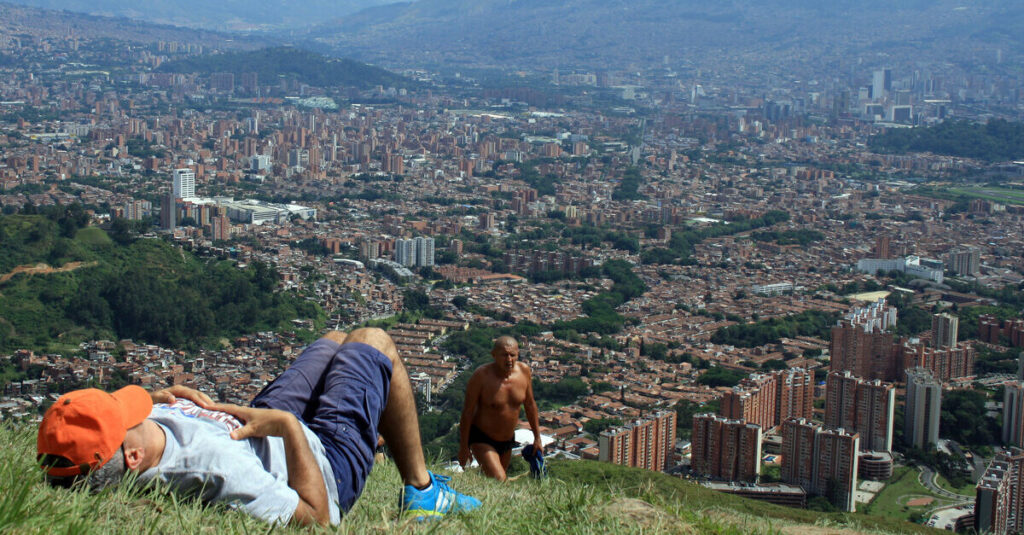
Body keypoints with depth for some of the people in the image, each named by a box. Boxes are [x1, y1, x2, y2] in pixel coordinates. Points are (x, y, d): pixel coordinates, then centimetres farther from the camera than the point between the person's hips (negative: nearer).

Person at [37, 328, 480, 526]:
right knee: (372, 341, 10)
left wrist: (160, 399, -16)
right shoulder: (215, 465, -49)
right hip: (328, 464, -7)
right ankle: (421, 490, 25)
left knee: (337, 341, 27)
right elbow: (317, 516, -34)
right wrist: (290, 428, -32)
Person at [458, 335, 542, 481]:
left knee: (502, 478, 19)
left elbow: (530, 405, 6)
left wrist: (537, 438, 11)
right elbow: (467, 411, -15)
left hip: (508, 441, 6)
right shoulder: (482, 375, -23)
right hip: (481, 439, -6)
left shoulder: (523, 370, -9)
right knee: (499, 481, -23)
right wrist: (463, 447, -11)